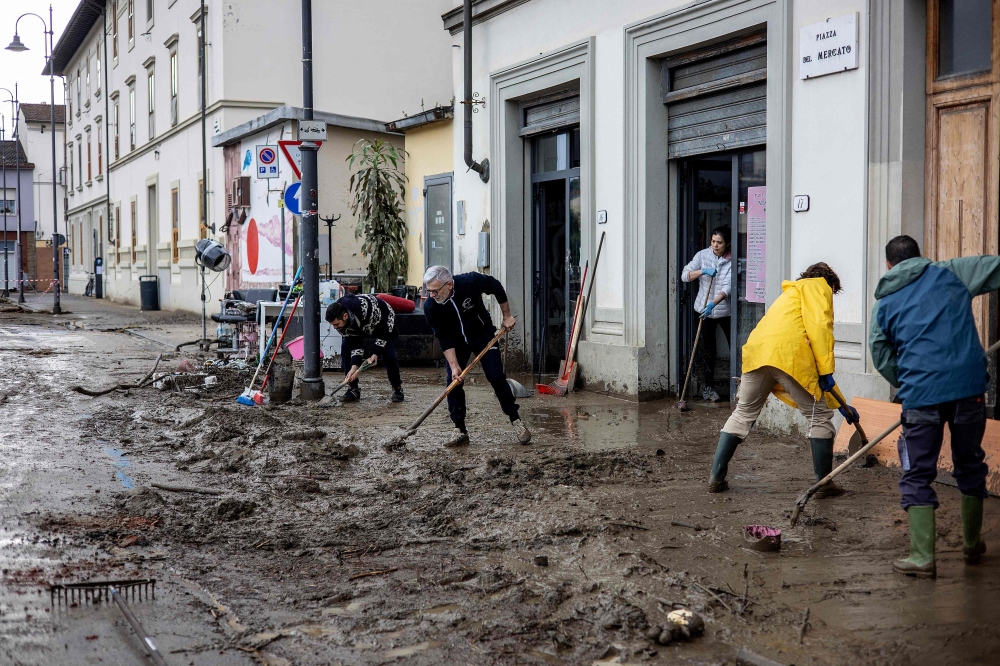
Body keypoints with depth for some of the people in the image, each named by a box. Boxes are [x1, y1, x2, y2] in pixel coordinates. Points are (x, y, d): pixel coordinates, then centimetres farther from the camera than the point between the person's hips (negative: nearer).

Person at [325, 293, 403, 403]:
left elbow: (383, 333, -29)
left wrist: (376, 354, -32)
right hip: (361, 327, 5)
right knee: (345, 349, -14)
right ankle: (353, 389, -6)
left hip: (384, 323, -5)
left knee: (388, 355, -20)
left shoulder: (365, 309, -45)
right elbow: (354, 342, -22)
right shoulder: (338, 318, -27)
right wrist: (354, 367, -31)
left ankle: (397, 388, 4)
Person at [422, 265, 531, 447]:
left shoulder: (471, 282, -32)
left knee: (496, 377, -7)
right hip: (456, 342, 1)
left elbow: (496, 287, -11)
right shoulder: (430, 306, -27)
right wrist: (454, 365, -26)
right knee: (453, 381, -9)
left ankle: (516, 421, 6)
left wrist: (507, 316, -5)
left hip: (483, 335, -1)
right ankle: (460, 431, 0)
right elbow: (444, 338, -20)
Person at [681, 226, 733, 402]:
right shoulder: (703, 255, -1)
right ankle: (708, 386, 15)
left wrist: (713, 304, -30)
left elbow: (728, 287, -17)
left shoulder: (731, 261, -7)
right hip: (705, 308, 1)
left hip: (725, 309, -1)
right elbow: (685, 275, -3)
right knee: (708, 349, 6)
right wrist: (703, 271, -20)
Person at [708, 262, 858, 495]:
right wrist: (826, 371, -5)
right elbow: (819, 326, -4)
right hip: (790, 355, -7)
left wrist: (840, 404, 40)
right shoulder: (817, 286, 18)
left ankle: (716, 478, 17)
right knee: (819, 417, 9)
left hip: (756, 351, 7)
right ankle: (824, 483, 14)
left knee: (743, 414, 19)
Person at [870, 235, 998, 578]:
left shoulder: (884, 302, 11)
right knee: (970, 465, 19)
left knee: (918, 475, 7)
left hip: (921, 396, -1)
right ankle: (972, 545, 33)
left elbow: (881, 356, 9)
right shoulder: (952, 273, 10)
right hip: (968, 386, 1)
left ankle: (922, 557, 1)